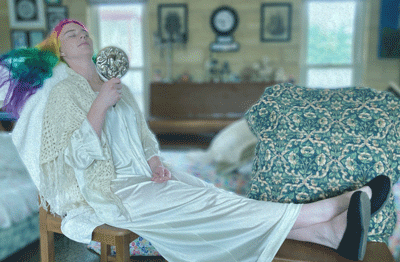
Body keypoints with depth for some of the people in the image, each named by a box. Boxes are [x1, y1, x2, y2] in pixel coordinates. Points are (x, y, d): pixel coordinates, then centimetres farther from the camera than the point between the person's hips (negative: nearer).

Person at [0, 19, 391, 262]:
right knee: (210, 205, -22)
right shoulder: (64, 92, -3)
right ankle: (329, 222, -32)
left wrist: (154, 161, -1)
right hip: (113, 190, -6)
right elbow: (76, 156, -14)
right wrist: (100, 104, -22)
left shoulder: (116, 87, 19)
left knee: (215, 198, -16)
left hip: (143, 175, 6)